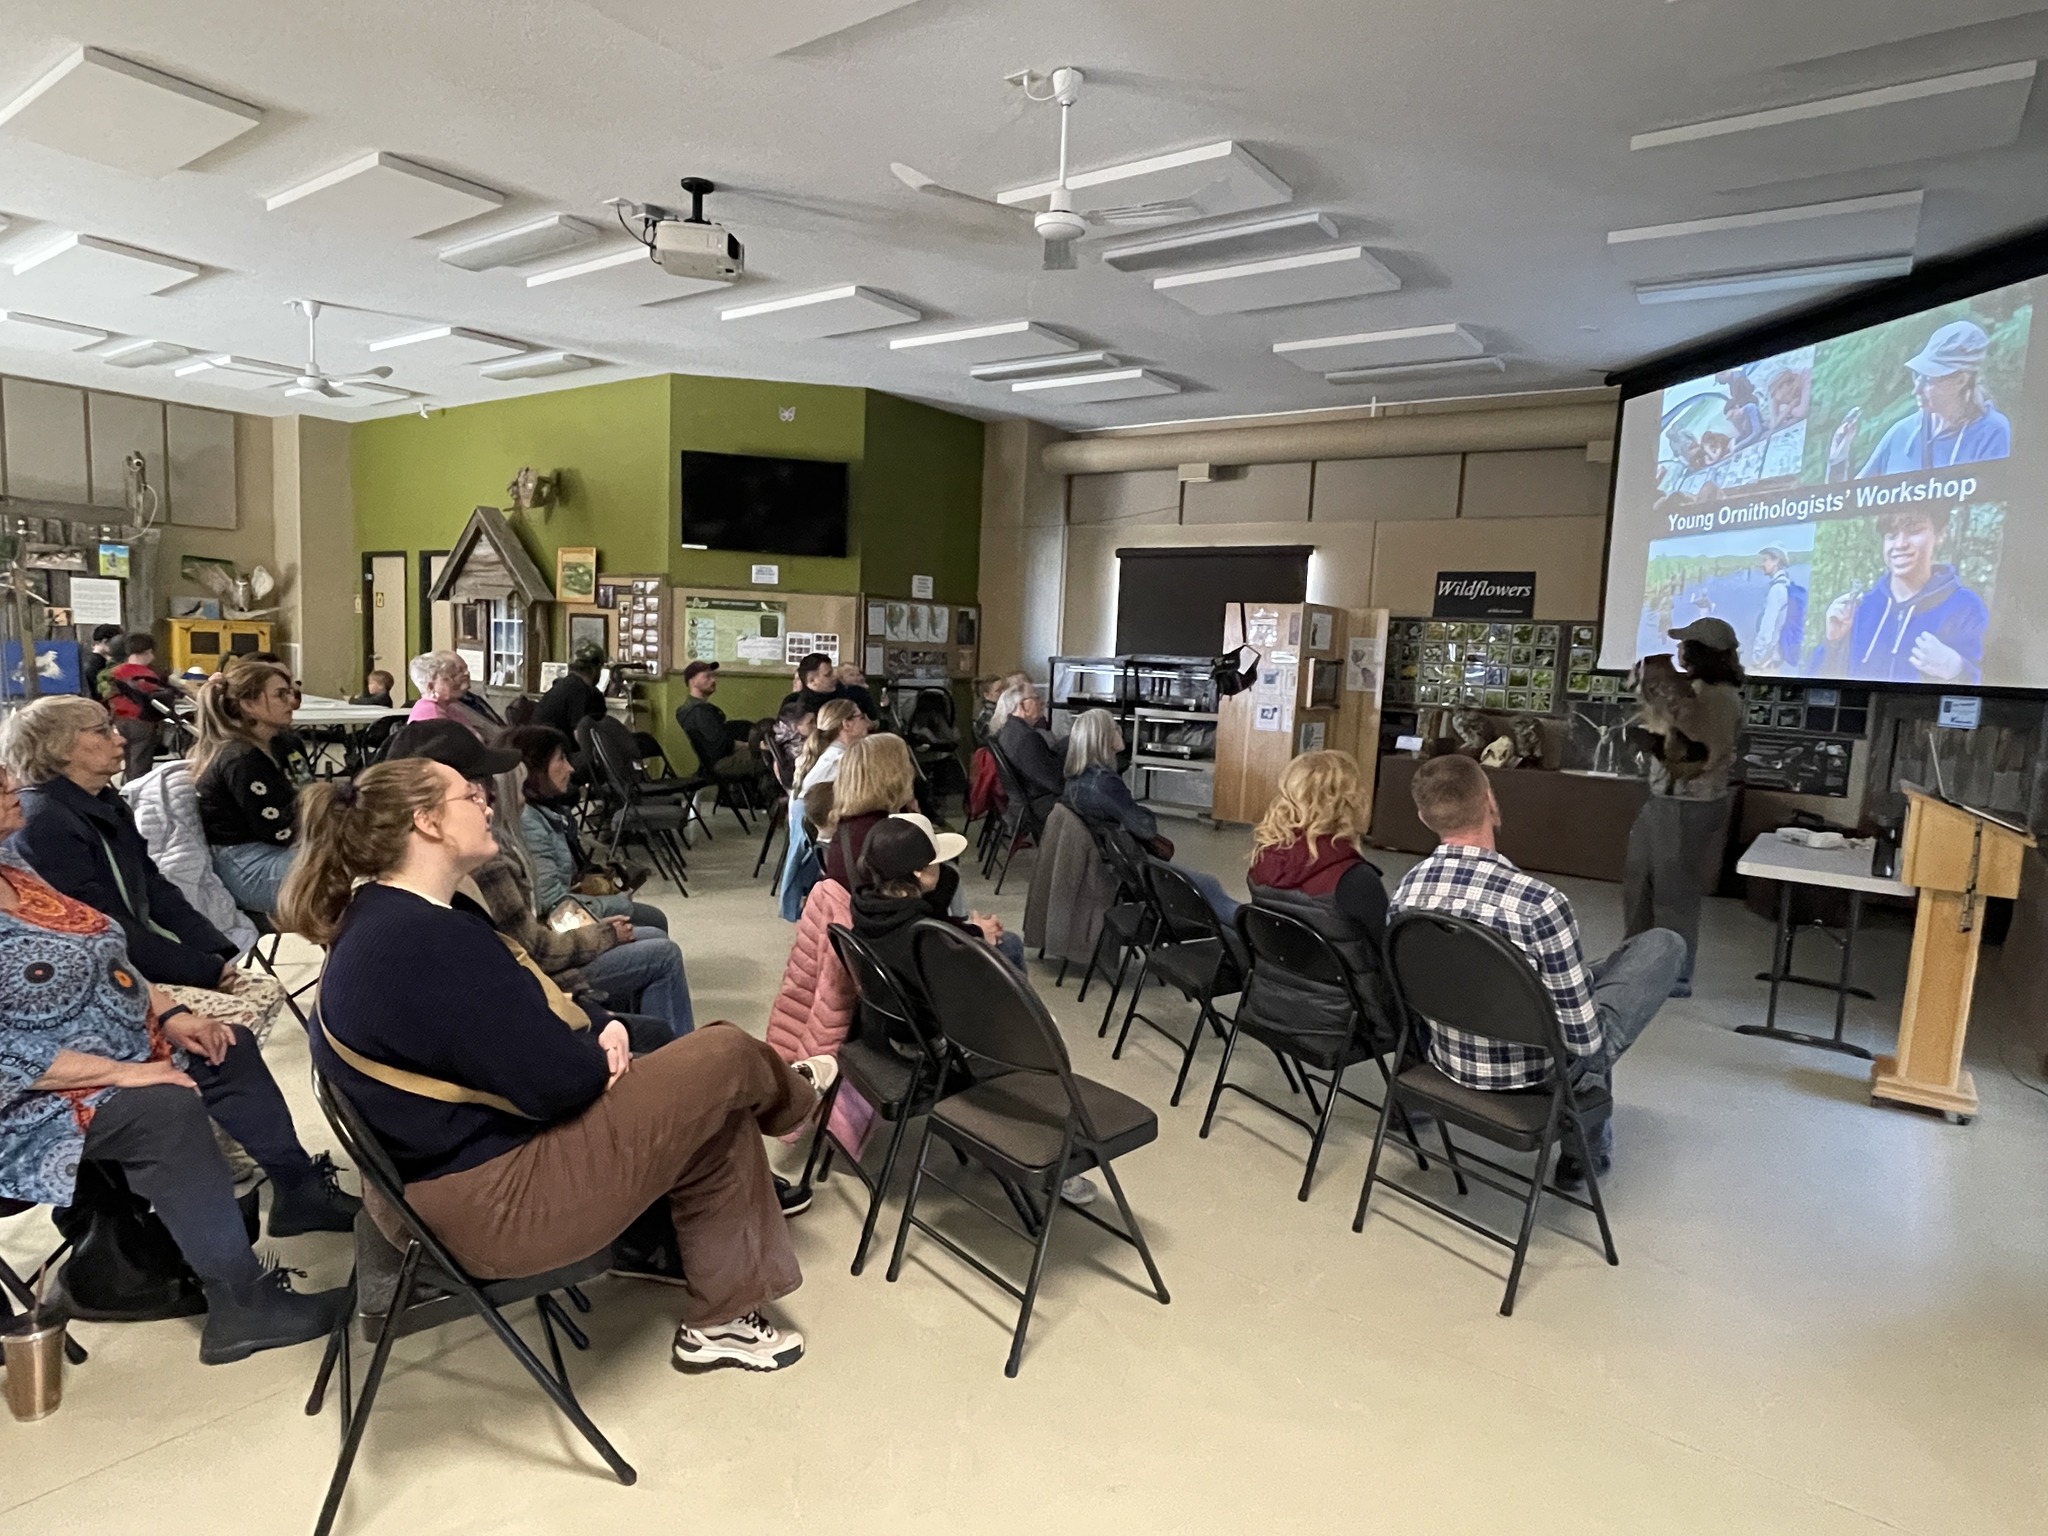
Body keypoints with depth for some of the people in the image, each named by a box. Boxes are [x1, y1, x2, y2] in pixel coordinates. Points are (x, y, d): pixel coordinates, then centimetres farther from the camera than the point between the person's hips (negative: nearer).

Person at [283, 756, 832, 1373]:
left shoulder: (393, 915, 6)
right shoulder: (429, 941, -29)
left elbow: (537, 1003, 14)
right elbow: (559, 1081, -26)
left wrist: (599, 1026, -6)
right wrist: (603, 1044, -4)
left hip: (447, 1159, 11)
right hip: (487, 1202, -11)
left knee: (719, 1113, 12)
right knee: (725, 1058, -6)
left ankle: (720, 1319, 22)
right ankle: (788, 1093, 31)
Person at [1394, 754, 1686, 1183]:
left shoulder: (1406, 890, -14)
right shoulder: (1538, 902, -32)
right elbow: (1583, 1036, -23)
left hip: (1451, 1062, 6)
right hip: (1536, 1075, -5)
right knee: (1664, 945, 12)